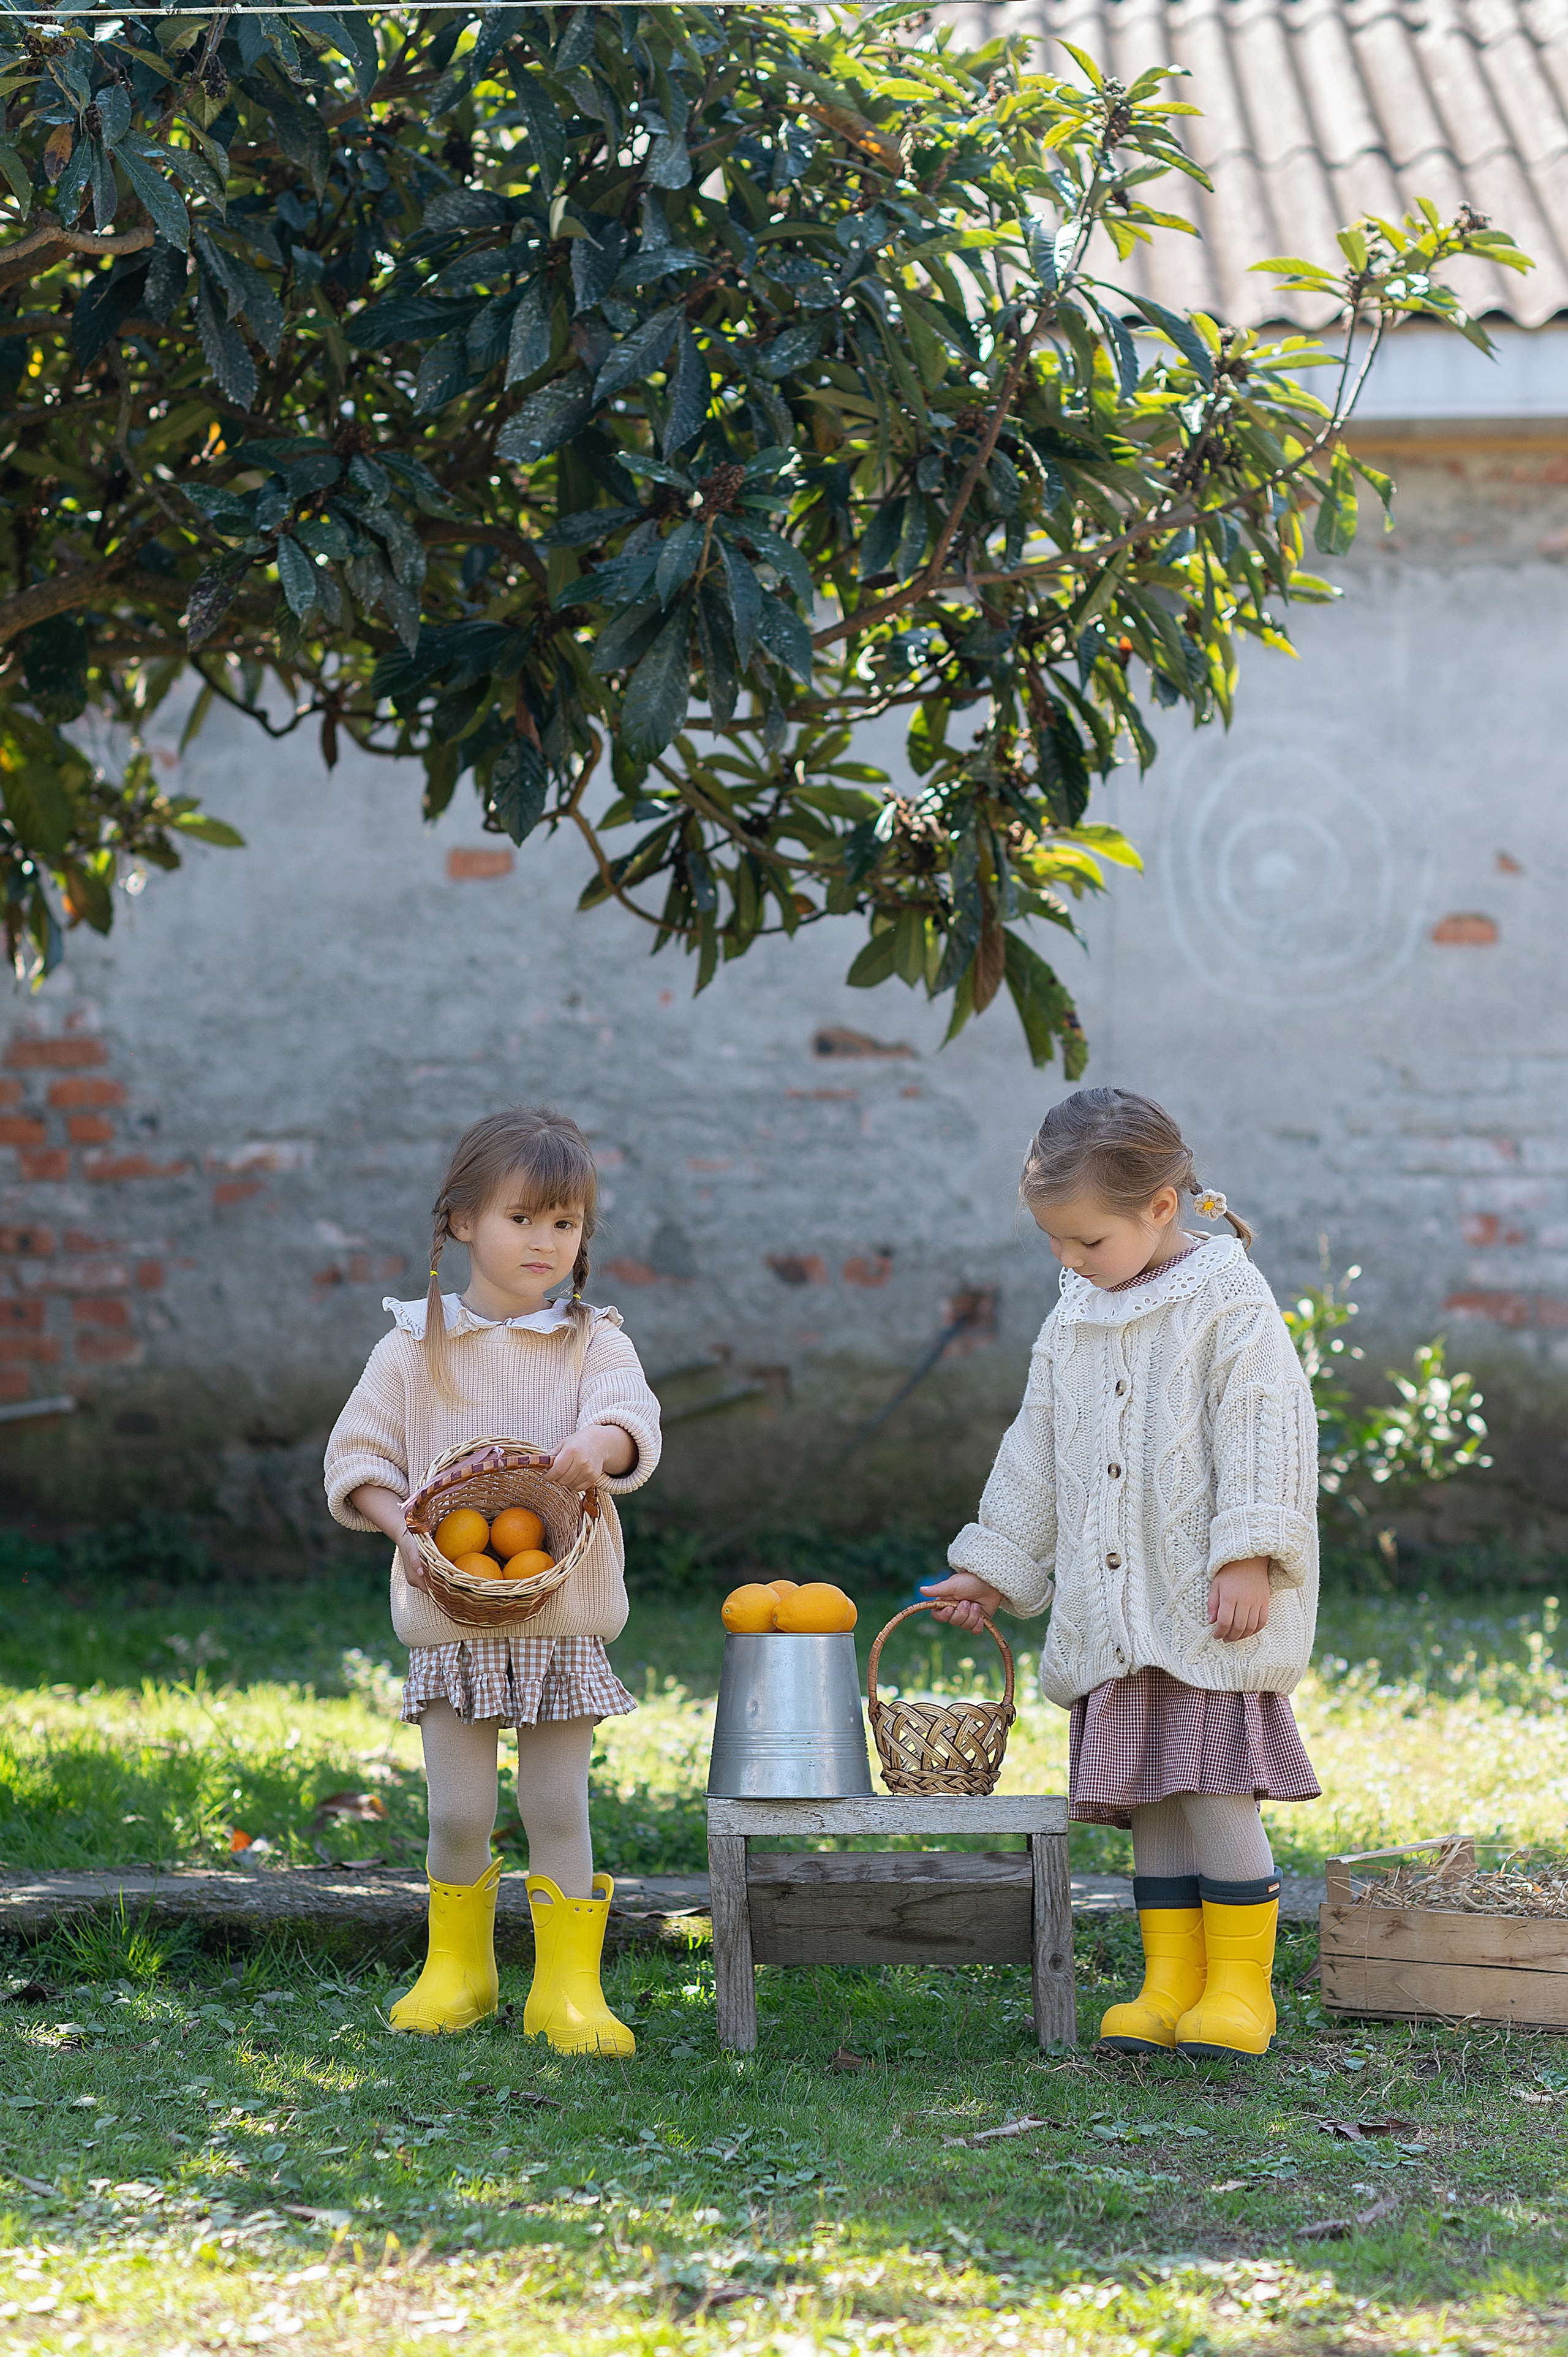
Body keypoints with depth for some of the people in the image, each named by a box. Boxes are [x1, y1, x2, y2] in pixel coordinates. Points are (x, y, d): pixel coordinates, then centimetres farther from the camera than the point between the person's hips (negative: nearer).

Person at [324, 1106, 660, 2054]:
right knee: (459, 1812, 3)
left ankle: (569, 1986, 9)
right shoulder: (415, 1347, 3)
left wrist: (599, 1447, -37)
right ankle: (457, 1968, 22)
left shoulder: (594, 1344, 3)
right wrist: (403, 1527, -14)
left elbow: (633, 1421, -14)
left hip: (564, 1616, 0)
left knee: (559, 1807, 1)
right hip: (452, 1617, 0)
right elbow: (359, 1455, 4)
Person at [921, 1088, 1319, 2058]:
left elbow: (1266, 1434, -12)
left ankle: (1241, 1984, 1)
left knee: (1215, 1785, -8)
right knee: (1146, 1796, 6)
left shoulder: (1229, 1302, -7)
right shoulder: (1077, 1319, 14)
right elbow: (1039, 1451, 22)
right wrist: (996, 1568, 22)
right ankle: (1171, 1982, 12)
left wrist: (1247, 1556, -19)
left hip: (1211, 1610, -7)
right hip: (1110, 1611, 7)